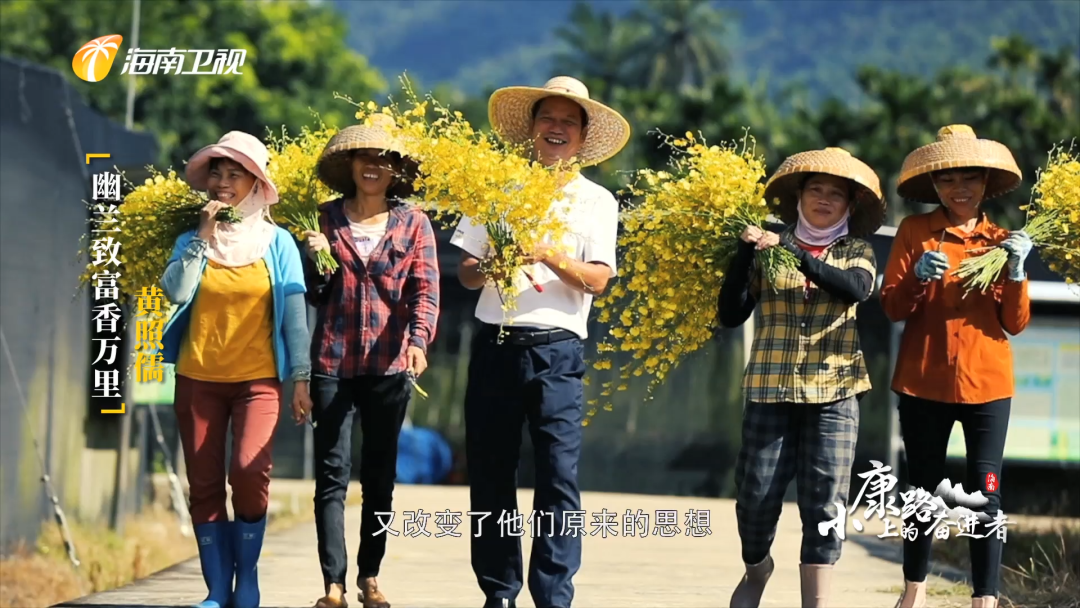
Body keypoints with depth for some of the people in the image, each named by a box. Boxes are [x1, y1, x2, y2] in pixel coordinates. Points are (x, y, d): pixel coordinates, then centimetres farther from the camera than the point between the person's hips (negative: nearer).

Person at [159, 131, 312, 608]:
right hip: (198, 378, 3)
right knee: (204, 485, 1)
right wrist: (204, 236, -10)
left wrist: (300, 375, -4)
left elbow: (294, 313, 1)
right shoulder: (193, 240, 7)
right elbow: (175, 291, -10)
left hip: (258, 378, -2)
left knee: (250, 472, -19)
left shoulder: (276, 242, 3)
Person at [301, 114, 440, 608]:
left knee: (380, 475, 7)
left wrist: (419, 339, -22)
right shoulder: (327, 218, 6)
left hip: (389, 366, 0)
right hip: (332, 363, 0)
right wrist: (315, 259, -10)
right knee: (332, 473, -5)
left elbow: (425, 288, -6)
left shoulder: (412, 223, 4)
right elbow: (313, 295, 11)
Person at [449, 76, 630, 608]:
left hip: (556, 349, -2)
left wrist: (549, 255, -19)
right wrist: (488, 268, -14)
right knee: (490, 473, 3)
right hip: (496, 344, 2)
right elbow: (465, 272, 8)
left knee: (558, 475, -8)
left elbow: (598, 280, -4)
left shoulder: (596, 201, 7)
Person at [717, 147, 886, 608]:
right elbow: (730, 315, 1)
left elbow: (857, 288, -16)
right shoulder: (768, 249, 7)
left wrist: (793, 251, -21)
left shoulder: (856, 251, 8)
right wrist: (744, 253, -10)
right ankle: (756, 569, 30)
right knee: (757, 496, 0)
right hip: (770, 388, 0)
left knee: (824, 502, -6)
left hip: (834, 392, 0)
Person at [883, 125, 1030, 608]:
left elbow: (1015, 324, 2)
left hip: (986, 386, 0)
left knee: (986, 495, -6)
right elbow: (892, 308, -2)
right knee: (924, 490, 10)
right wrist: (917, 277, -21)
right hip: (923, 384, 0)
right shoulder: (914, 232, 2)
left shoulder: (1003, 241, 7)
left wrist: (1016, 273, -14)